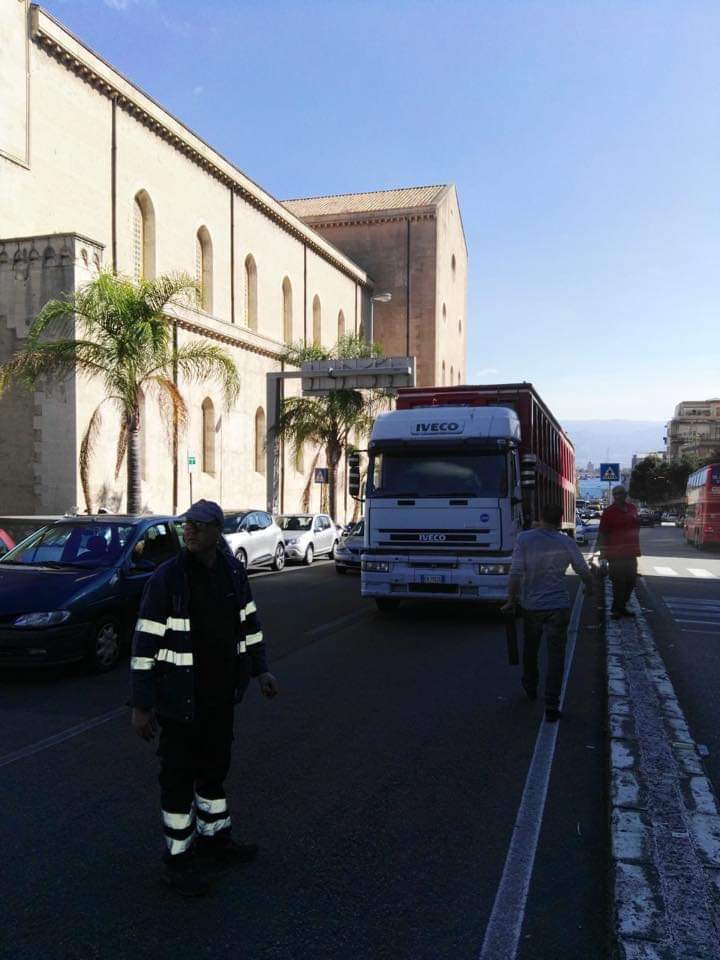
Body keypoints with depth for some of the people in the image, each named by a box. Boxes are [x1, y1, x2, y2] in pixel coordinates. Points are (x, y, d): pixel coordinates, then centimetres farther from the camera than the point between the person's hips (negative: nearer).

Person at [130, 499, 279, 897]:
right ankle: (177, 858, 25)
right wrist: (141, 704, -16)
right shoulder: (167, 578, -17)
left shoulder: (232, 572, -1)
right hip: (181, 698, -5)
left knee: (214, 767, 21)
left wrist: (261, 669, 12)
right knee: (179, 776, 7)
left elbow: (248, 621, 13)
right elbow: (146, 643, -16)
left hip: (222, 693, 6)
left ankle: (213, 837, 41)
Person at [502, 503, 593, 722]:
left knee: (530, 647, 24)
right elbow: (583, 571, 5)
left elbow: (516, 573, -16)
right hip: (558, 606, -1)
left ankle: (530, 688, 42)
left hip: (531, 605, 1)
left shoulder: (525, 539, -10)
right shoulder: (566, 543, -6)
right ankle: (551, 707, 1)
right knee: (556, 655, 4)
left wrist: (511, 601, -5)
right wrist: (589, 586, 26)